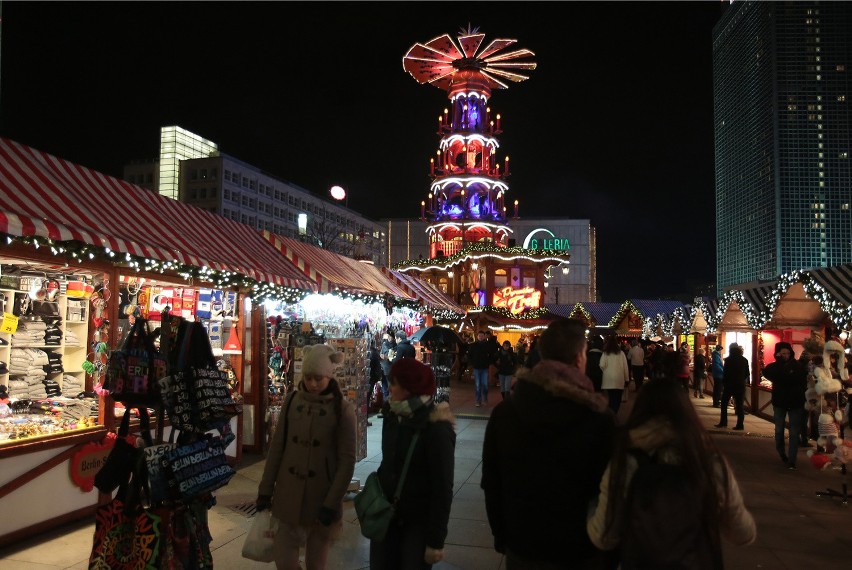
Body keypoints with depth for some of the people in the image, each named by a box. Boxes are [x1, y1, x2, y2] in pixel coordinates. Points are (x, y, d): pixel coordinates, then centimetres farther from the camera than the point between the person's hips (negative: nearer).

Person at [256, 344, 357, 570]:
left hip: (322, 496, -2)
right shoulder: (292, 400, -1)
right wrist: (265, 489, 5)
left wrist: (332, 503, -12)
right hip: (289, 493, 3)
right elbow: (277, 446, 5)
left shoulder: (342, 408, -10)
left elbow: (347, 459, -9)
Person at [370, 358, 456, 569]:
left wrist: (436, 539, -15)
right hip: (386, 514, 6)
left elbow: (442, 488, -17)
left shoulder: (436, 428, -19)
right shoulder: (393, 416, 0)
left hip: (419, 521, -6)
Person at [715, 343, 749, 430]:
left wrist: (724, 382, 3)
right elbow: (747, 373, 7)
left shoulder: (728, 360, -9)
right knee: (739, 404, 6)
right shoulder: (744, 360, 3)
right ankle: (740, 424, 2)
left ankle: (723, 422, 6)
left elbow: (725, 373, -9)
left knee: (724, 403, 9)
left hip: (730, 384, -3)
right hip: (740, 385, 3)